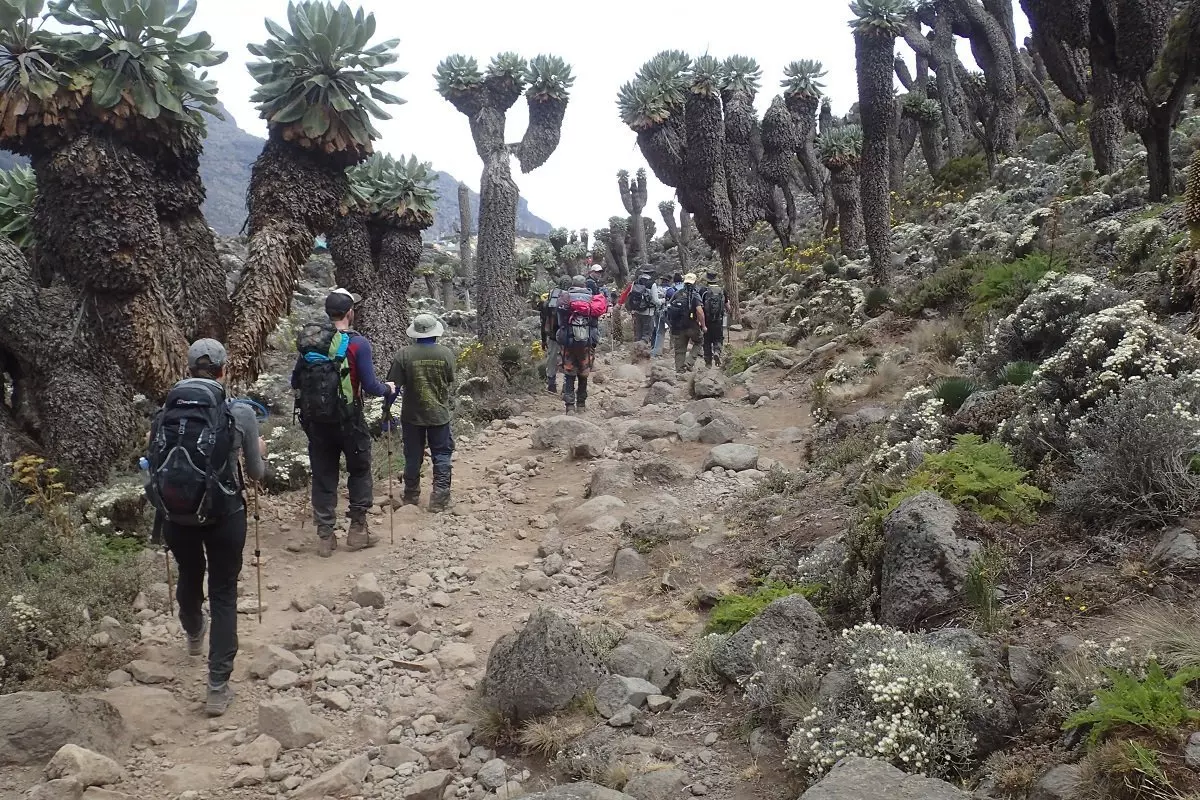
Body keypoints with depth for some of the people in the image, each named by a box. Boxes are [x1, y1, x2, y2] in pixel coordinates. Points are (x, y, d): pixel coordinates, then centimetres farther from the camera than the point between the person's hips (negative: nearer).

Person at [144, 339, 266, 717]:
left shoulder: (163, 414, -3)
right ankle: (218, 687, 9)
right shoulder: (239, 413, -9)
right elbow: (256, 473, 3)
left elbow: (153, 467, 5)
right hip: (224, 516, -3)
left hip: (175, 517, 3)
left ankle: (193, 636, 59)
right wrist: (259, 452, 24)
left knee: (188, 576, 28)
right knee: (223, 594, 10)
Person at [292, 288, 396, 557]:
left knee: (323, 476, 11)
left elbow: (295, 381, 9)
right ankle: (357, 529, 16)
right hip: (348, 419, -4)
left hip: (314, 419, 4)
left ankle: (325, 536, 14)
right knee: (360, 471, 15)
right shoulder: (357, 343, -12)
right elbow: (370, 386, -13)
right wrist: (388, 389, 8)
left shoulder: (308, 341, 3)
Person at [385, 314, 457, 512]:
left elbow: (394, 385, -11)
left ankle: (411, 497, 26)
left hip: (412, 415, 0)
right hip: (439, 414, 0)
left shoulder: (404, 354, -13)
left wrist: (386, 409, 1)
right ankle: (439, 500, 6)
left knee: (413, 457, 14)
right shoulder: (446, 353, -9)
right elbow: (450, 383, 2)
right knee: (442, 455, 9)